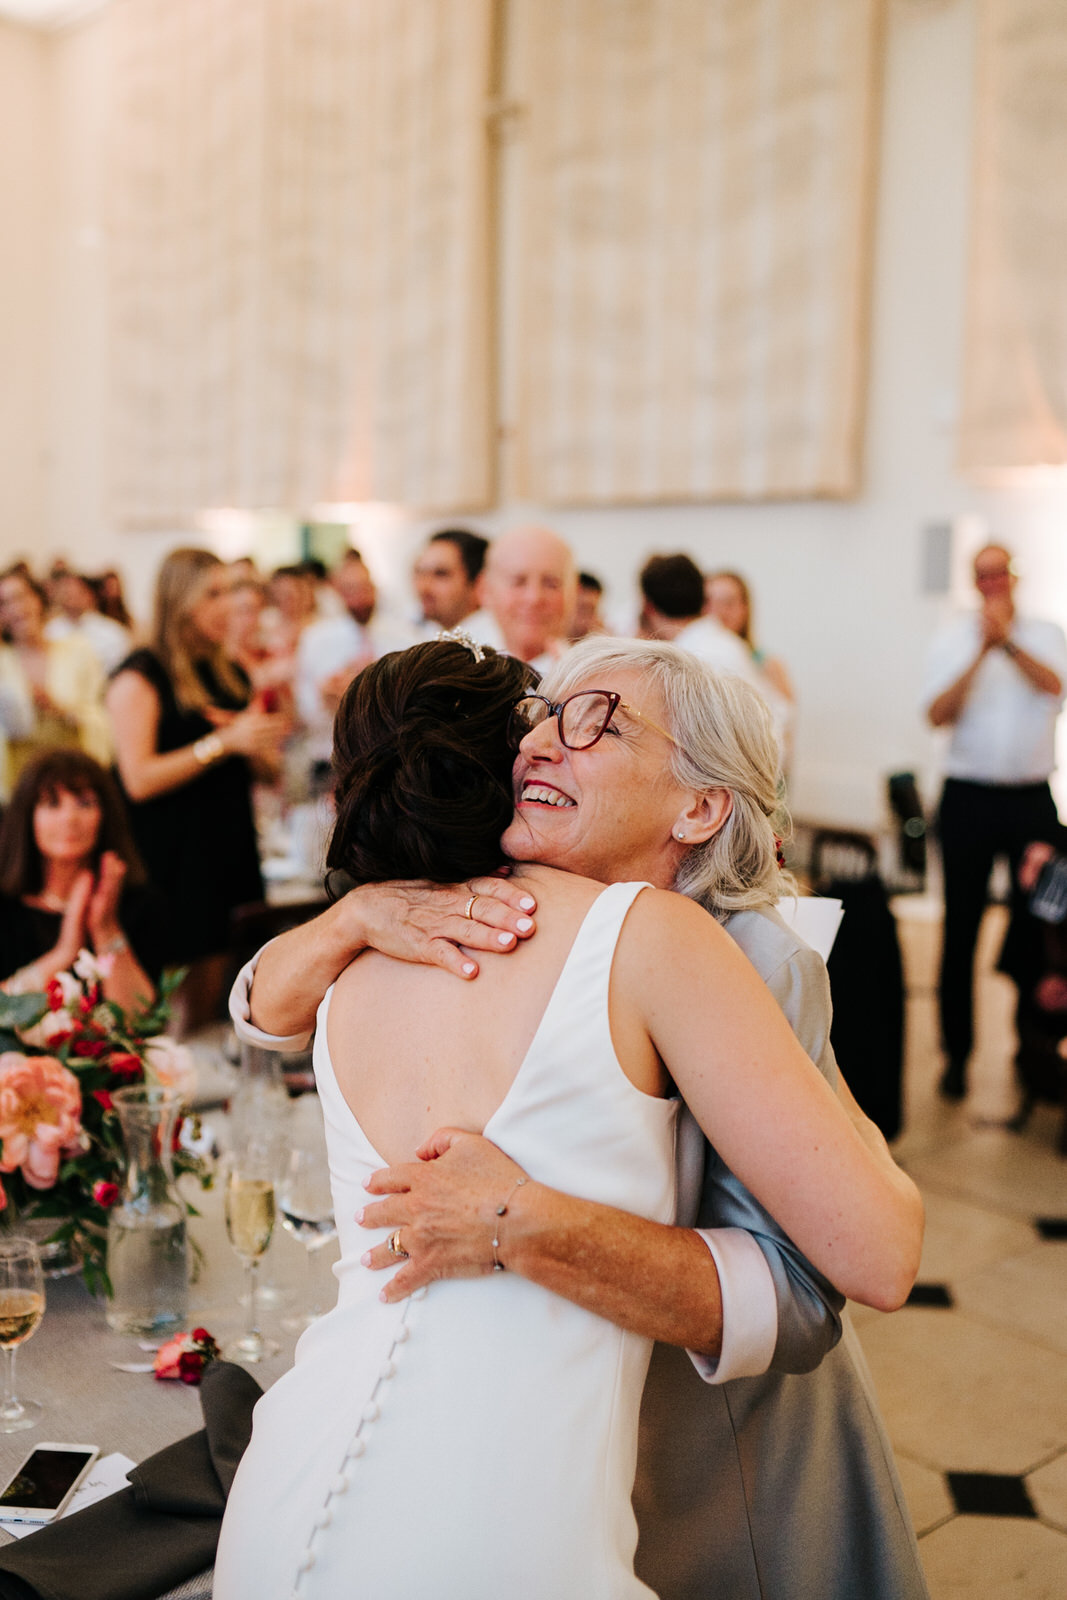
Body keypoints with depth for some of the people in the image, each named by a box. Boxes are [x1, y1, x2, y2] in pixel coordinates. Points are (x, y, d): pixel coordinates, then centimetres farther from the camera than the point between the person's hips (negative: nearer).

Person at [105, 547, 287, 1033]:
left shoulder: (231, 674, 15)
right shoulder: (141, 674, -6)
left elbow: (267, 769, 21)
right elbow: (139, 780, -15)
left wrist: (259, 742, -2)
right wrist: (225, 742, -18)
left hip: (230, 844, 6)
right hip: (173, 854, -6)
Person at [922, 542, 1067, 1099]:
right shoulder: (952, 637, 5)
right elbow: (938, 714, -9)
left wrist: (1008, 641, -27)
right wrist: (981, 652, -17)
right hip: (969, 796, 0)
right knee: (960, 927, 2)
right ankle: (956, 1052, 13)